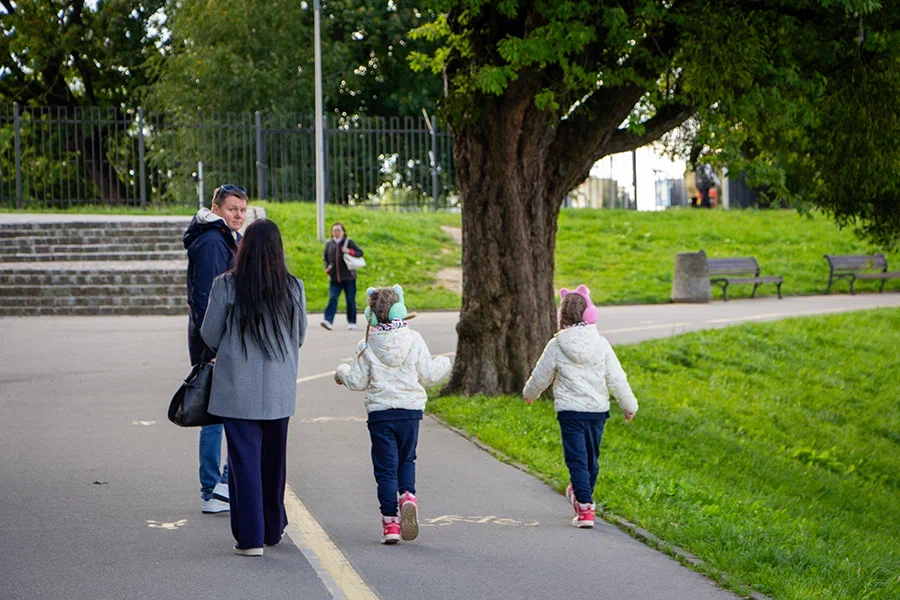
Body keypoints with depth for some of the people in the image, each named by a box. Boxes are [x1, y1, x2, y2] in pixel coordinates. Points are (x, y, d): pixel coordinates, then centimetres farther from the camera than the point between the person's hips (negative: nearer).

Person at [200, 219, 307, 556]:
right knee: (273, 460, 17)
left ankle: (250, 538, 0)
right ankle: (273, 529, 30)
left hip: (237, 390, -3)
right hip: (279, 391, 3)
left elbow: (210, 335, -3)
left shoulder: (226, 286, -11)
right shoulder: (293, 288, -4)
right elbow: (300, 336, 7)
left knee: (244, 459, 2)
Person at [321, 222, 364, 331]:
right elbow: (325, 257, 21)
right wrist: (327, 268, 5)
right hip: (334, 278, 2)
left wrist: (350, 251, -21)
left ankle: (352, 322, 14)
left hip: (348, 277, -2)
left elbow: (360, 252, -3)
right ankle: (328, 321, -22)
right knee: (333, 298, -12)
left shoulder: (349, 242, 1)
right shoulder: (329, 244, 10)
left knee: (350, 300, 4)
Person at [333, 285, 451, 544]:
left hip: (379, 412, -1)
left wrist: (342, 373, 20)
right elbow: (427, 375, 1)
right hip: (411, 409, 1)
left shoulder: (367, 346, -5)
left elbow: (357, 381, -2)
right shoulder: (414, 340, -2)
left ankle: (390, 521, 1)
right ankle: (408, 494, -8)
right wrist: (443, 365, 22)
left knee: (385, 466, 4)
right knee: (406, 459, 20)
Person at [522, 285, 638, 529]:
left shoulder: (556, 346, -7)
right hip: (598, 408, 3)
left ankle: (584, 508, -15)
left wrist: (529, 393, 27)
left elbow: (541, 377, 5)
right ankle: (584, 495, 38)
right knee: (591, 458, 19)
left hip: (570, 410, -3)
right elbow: (616, 378, 1)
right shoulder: (601, 344, -2)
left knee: (576, 458, -4)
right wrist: (629, 406, 13)